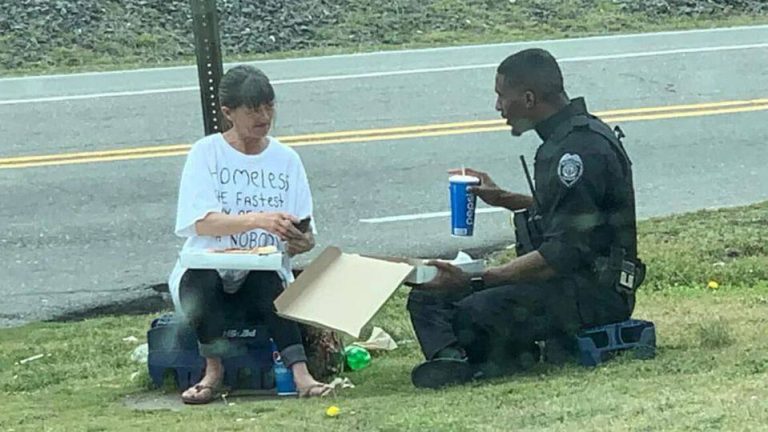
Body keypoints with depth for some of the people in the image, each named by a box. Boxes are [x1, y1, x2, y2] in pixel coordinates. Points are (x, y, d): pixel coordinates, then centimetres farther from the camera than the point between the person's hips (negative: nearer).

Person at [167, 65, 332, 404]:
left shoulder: (286, 160, 9)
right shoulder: (206, 153, 0)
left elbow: (305, 235, 7)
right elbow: (201, 222, -15)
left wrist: (302, 243, -19)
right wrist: (259, 220, -31)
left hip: (265, 276, 1)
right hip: (208, 268, -1)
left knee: (265, 280, -33)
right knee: (202, 279, -36)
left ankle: (300, 374, -43)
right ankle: (214, 370, -24)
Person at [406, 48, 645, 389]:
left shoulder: (582, 149, -20)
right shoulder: (565, 139, 12)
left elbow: (563, 254, -25)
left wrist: (474, 280, -26)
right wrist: (502, 199, 24)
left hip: (594, 292, -10)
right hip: (569, 281, 10)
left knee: (478, 312, -31)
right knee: (427, 299, 3)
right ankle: (450, 359, -20)